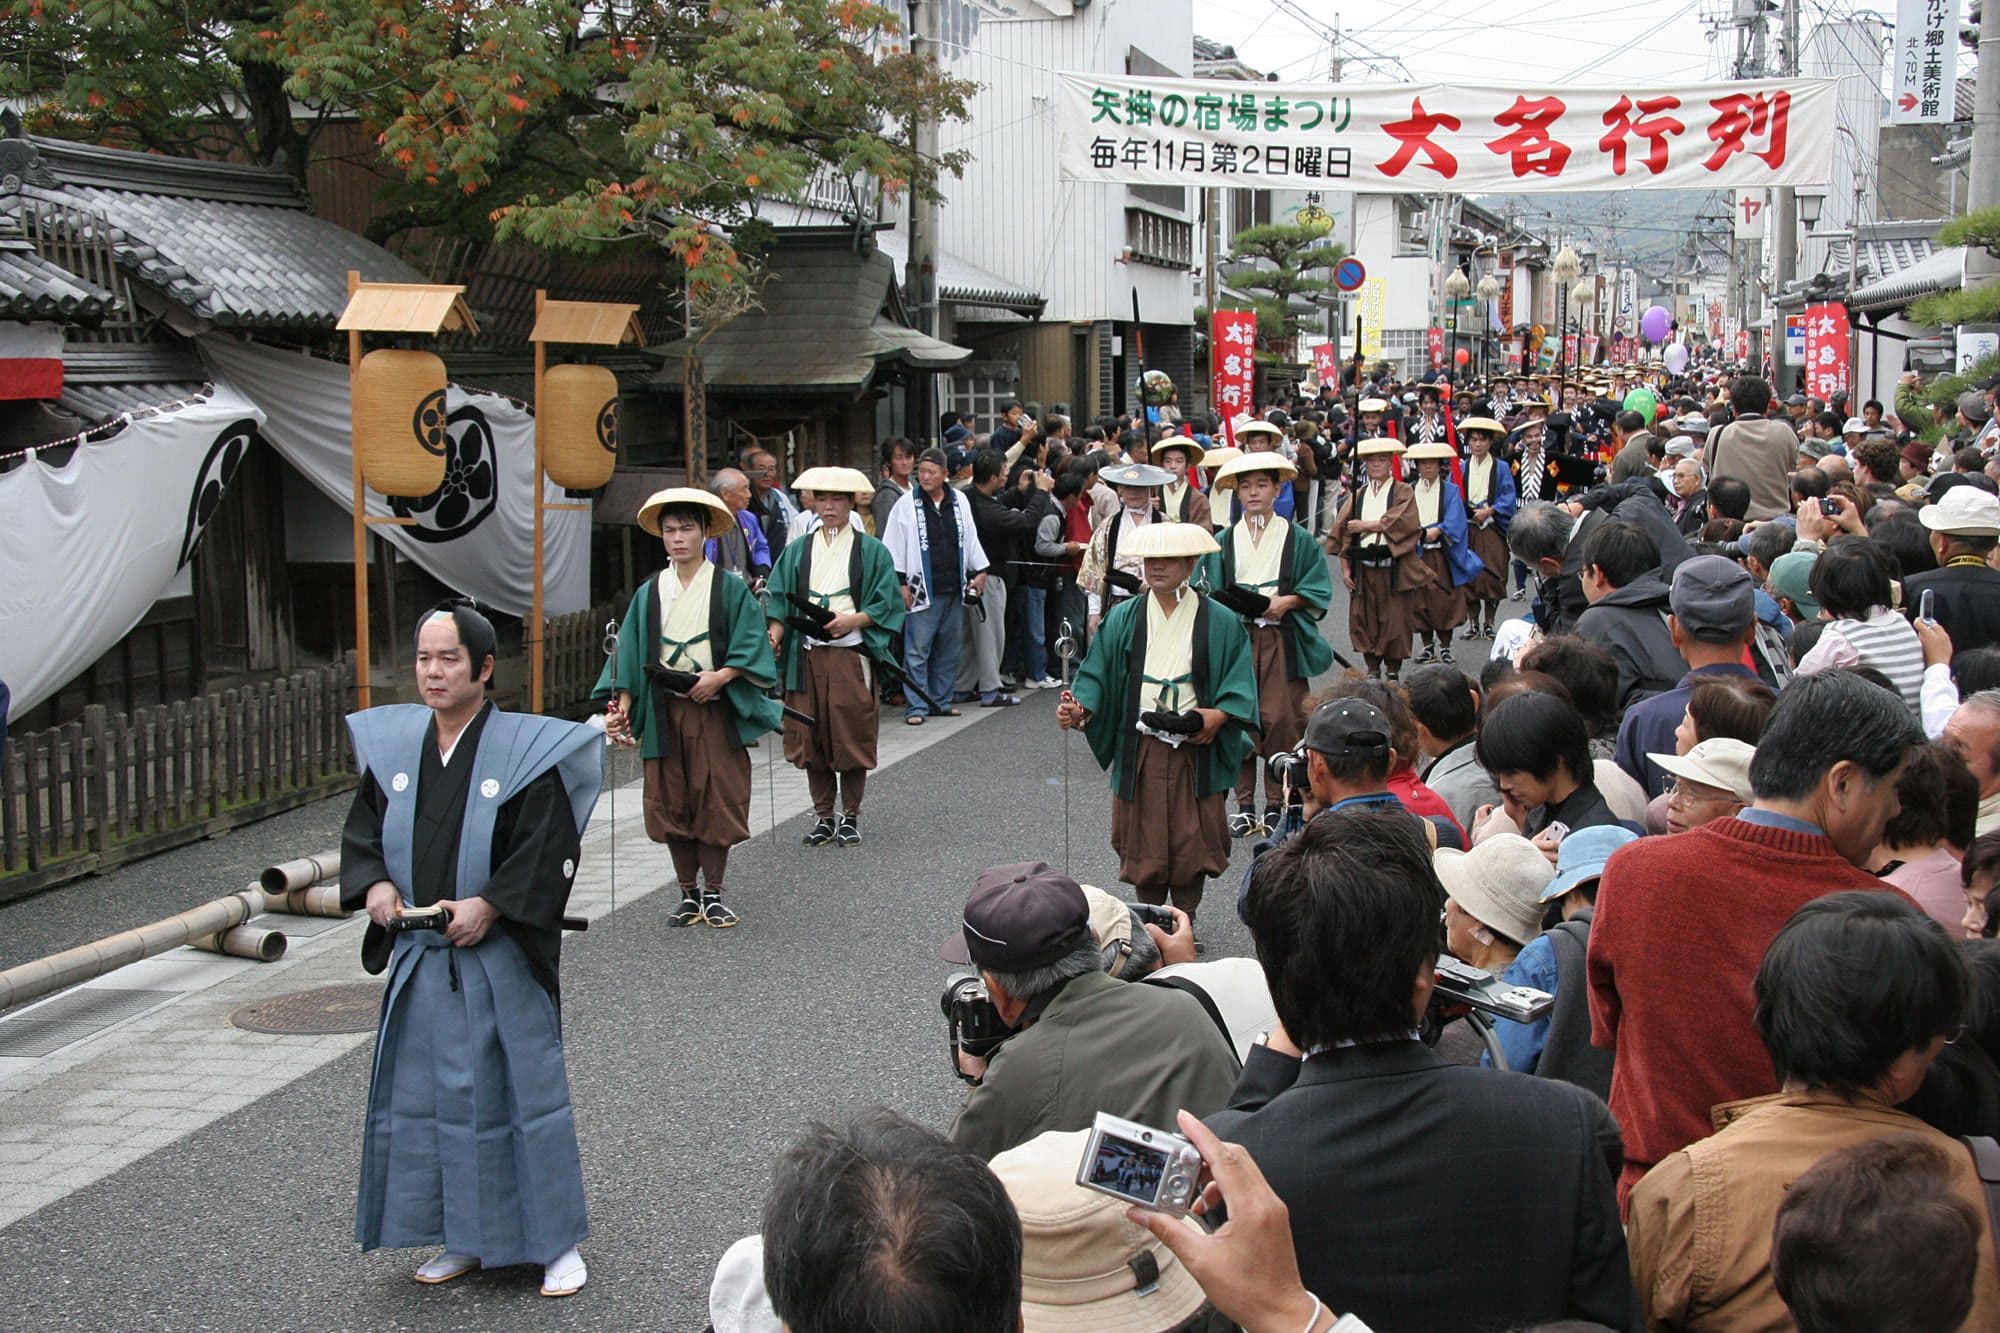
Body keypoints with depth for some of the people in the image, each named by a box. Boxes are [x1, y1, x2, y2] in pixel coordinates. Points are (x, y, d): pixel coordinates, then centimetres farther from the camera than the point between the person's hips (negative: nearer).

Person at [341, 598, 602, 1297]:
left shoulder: (526, 750, -10)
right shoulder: (392, 745, 6)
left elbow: (550, 849, -12)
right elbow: (361, 829, 12)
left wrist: (487, 905, -20)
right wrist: (375, 884, -6)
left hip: (500, 959, -5)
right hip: (418, 959, 5)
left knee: (526, 1091, 1)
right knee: (430, 1099, 11)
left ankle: (556, 1243, 15)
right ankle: (466, 1239, 26)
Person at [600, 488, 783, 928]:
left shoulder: (730, 589, 1)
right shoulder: (649, 594, 9)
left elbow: (750, 645, -4)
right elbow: (631, 656, 7)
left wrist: (720, 677, -18)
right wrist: (620, 708, -3)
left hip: (716, 711, -3)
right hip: (664, 712, 3)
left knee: (717, 801, -2)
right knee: (671, 804, 4)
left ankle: (713, 894, 9)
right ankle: (688, 894, 16)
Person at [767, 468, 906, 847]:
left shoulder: (871, 551, 4)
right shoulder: (798, 551, 12)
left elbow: (887, 604, 0)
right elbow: (780, 600, 10)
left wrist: (853, 620, -15)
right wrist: (775, 634, -7)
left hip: (851, 654, -3)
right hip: (806, 655, 3)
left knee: (852, 737, -2)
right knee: (811, 735, 3)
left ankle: (850, 816, 10)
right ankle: (823, 816, 13)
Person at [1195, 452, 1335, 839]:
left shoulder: (1298, 540, 6)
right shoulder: (1224, 541, 11)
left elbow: (1318, 591, 4)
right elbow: (1204, 590, 11)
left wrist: (1287, 601, -12)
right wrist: (1215, 601, -10)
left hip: (1281, 639, -2)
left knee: (1280, 719, -6)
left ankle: (1277, 804, 5)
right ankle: (1244, 805, 7)